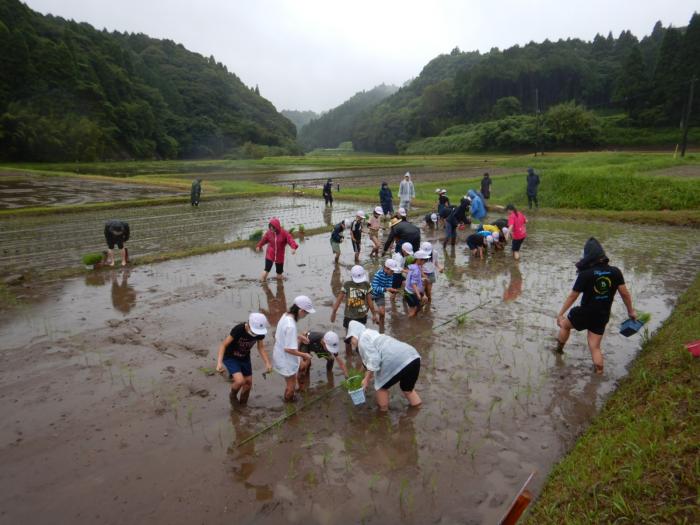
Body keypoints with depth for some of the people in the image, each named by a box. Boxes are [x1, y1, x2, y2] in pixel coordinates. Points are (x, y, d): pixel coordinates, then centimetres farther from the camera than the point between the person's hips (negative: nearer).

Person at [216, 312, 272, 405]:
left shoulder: (260, 333, -20)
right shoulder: (238, 329, -35)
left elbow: (261, 347, -3)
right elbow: (223, 345, -26)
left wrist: (267, 363, -14)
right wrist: (219, 362, -36)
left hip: (245, 358, 5)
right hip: (230, 357, -5)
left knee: (248, 383, 12)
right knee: (240, 381, -22)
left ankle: (242, 404, 39)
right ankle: (233, 395, 12)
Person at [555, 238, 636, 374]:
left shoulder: (585, 274, -19)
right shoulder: (615, 272, -8)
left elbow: (573, 296, -13)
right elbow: (625, 293, -4)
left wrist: (560, 314, -4)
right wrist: (631, 311, 12)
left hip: (584, 314, -3)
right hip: (602, 317, 3)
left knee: (565, 324, 27)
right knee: (595, 347, 14)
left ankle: (559, 348, 44)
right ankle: (599, 372, 16)